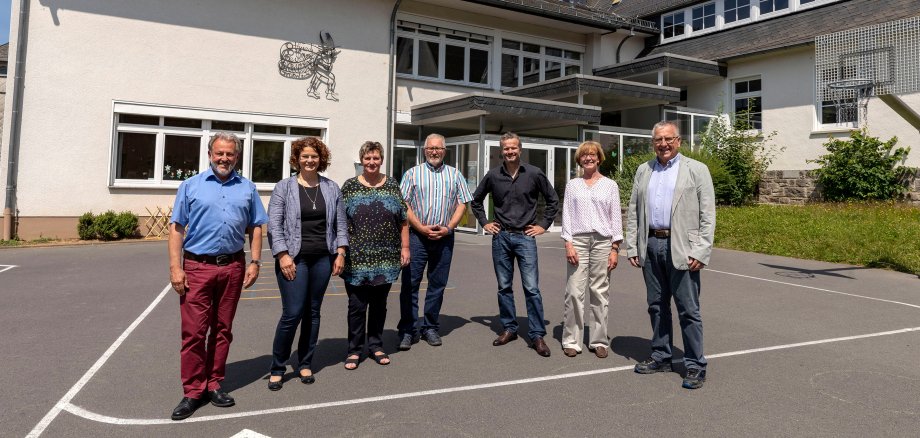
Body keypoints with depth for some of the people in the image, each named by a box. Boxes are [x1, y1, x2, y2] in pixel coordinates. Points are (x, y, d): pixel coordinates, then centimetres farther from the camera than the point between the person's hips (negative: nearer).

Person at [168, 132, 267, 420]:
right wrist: (175, 267, -7)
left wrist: (255, 262, 0)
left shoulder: (247, 188, 10)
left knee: (222, 329, 10)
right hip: (197, 267, -2)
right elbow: (176, 228, 1)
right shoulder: (191, 186, 4)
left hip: (233, 267, 2)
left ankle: (214, 385, 22)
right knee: (193, 331, -2)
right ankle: (193, 392, 10)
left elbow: (255, 228, 10)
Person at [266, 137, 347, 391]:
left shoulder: (332, 188, 9)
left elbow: (340, 224, 10)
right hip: (293, 258, -3)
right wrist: (283, 255, -13)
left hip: (322, 259, 3)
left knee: (313, 313, 9)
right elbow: (274, 225, -4)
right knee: (292, 313, -7)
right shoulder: (284, 187, 1)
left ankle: (305, 364, 23)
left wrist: (340, 253, 1)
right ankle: (277, 368, 11)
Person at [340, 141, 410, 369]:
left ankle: (376, 346, 26)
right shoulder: (350, 186, 2)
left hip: (385, 259, 2)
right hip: (357, 259, -2)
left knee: (379, 304, 12)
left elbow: (403, 220, 8)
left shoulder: (392, 185, 7)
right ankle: (354, 350, 16)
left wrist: (405, 247, 3)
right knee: (357, 306, 3)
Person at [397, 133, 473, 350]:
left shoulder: (455, 175, 11)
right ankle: (408, 330, 6)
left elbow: (462, 204, 7)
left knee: (438, 284, 8)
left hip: (444, 237, 2)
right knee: (410, 283, -3)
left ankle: (431, 328, 20)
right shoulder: (413, 173, 5)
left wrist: (448, 228, -6)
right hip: (417, 235, -2)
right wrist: (422, 228, -11)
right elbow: (403, 204, -2)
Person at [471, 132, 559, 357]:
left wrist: (543, 225, 4)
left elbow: (553, 200, 9)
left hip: (525, 237, -2)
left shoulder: (534, 174, -1)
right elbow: (476, 200, 19)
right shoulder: (493, 176, 4)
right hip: (501, 237, 3)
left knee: (532, 288, -6)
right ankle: (509, 328, 22)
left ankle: (537, 335, 2)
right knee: (504, 287, 9)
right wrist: (484, 222, 11)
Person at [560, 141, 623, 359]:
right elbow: (567, 214, 7)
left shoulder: (610, 185, 9)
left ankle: (599, 341, 13)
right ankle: (571, 341, 5)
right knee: (574, 291, -4)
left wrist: (615, 248, 0)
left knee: (600, 292, 2)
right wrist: (568, 243, -4)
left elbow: (616, 217, 6)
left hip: (602, 240, 0)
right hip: (578, 240, 0)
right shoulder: (572, 185, 11)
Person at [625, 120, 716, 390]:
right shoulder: (643, 171, 13)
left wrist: (701, 252, -12)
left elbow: (707, 215, -4)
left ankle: (695, 366, 10)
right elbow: (633, 212, 12)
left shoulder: (696, 170, 1)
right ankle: (661, 357, 25)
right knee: (657, 306, 13)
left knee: (688, 310, 0)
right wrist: (632, 247, 5)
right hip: (651, 245, 5)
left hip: (681, 248, -4)